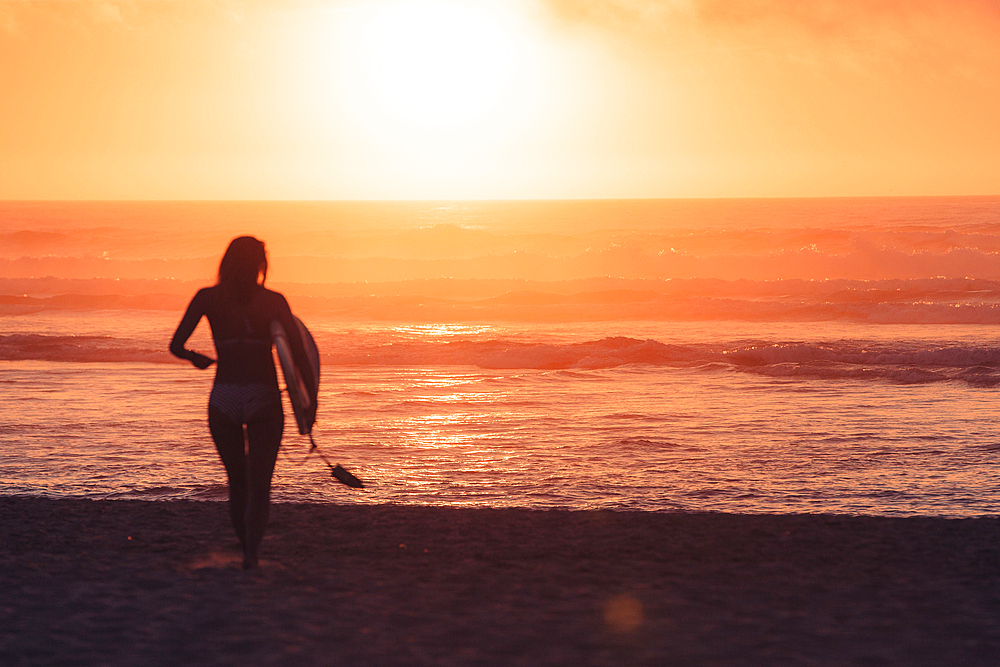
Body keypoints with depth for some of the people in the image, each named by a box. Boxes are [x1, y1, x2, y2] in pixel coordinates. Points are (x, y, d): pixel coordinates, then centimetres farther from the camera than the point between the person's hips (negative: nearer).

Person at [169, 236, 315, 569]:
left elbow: (175, 345, -3)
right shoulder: (274, 301, 1)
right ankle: (251, 551, -22)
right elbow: (299, 353, -6)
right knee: (259, 486, 0)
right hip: (263, 400, -1)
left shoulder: (207, 298, 3)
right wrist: (310, 395, 5)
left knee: (237, 482, 21)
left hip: (223, 400, 1)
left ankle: (248, 549, 26)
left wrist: (195, 358, 19)